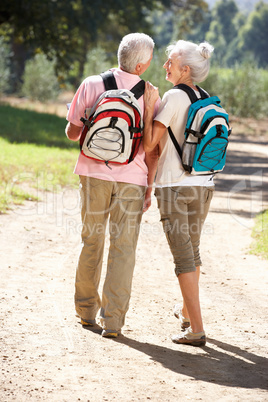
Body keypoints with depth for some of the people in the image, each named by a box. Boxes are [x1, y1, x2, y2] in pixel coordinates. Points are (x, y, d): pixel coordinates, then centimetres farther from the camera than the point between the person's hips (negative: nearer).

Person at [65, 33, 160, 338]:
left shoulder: (92, 85, -3)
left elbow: (72, 133, 1)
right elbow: (152, 150, -2)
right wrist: (149, 189, 6)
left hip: (94, 174, 1)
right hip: (131, 178, -1)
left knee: (91, 242, 15)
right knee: (123, 249, 3)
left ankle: (86, 311, 24)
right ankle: (112, 320, -1)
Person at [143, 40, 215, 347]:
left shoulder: (174, 97, -13)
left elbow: (149, 144, -14)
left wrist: (149, 106, -9)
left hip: (174, 185, -7)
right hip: (203, 184, 7)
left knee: (183, 255, -5)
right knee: (192, 248, 22)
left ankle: (196, 329, -8)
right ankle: (186, 312, 39)